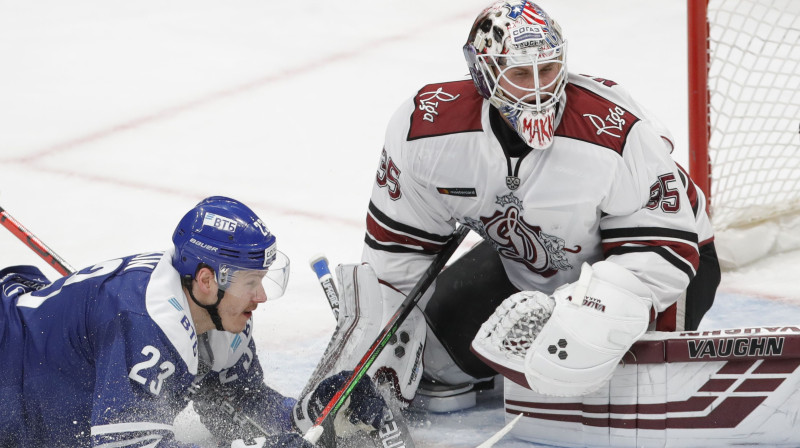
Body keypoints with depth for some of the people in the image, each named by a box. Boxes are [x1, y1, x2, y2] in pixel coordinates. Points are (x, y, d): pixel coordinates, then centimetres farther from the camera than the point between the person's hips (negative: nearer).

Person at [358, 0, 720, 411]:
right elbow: (396, 245, -13)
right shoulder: (427, 126, -24)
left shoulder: (620, 136, -35)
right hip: (522, 261, 3)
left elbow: (662, 252, -31)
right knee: (450, 326, -16)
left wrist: (593, 319, -45)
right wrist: (389, 347, -10)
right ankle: (441, 371, 20)